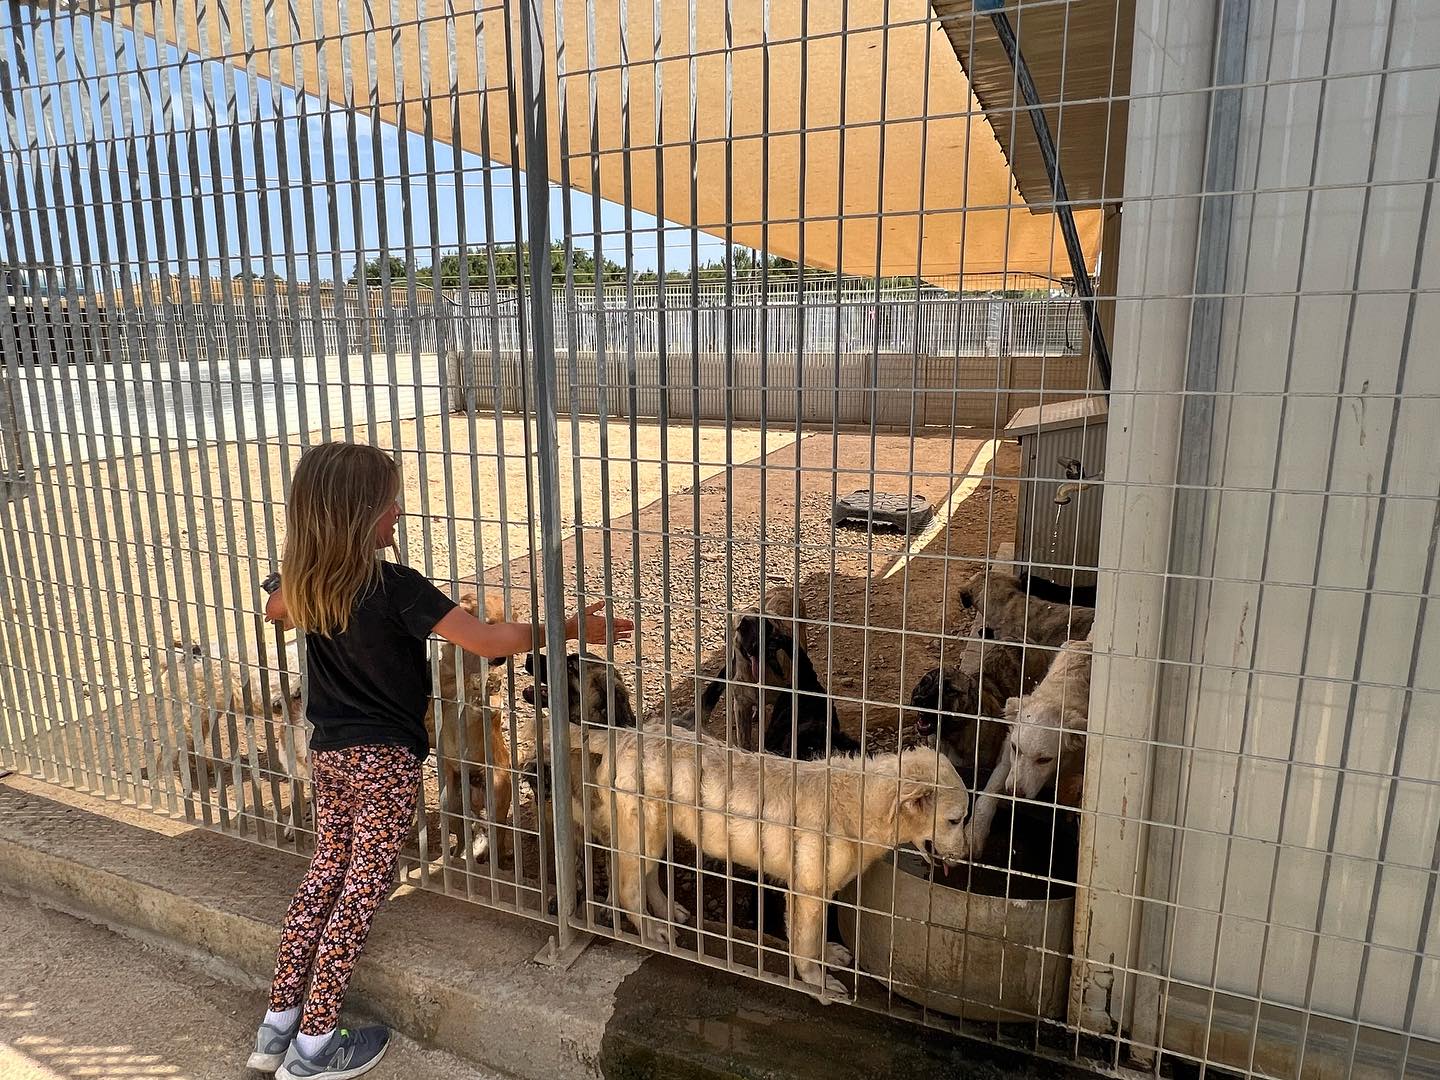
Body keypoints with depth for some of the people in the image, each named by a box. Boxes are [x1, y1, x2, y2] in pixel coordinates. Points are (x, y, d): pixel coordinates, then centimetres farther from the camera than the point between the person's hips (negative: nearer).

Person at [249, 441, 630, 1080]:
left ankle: (277, 1027, 29)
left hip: (328, 752, 7)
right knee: (362, 890, 5)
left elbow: (275, 610, 23)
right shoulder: (395, 587, -24)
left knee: (325, 873, 20)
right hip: (385, 760, -7)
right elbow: (486, 641, -24)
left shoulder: (302, 583, -2)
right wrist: (573, 628, -16)